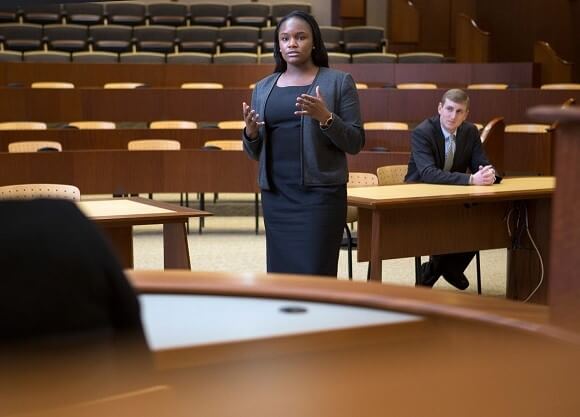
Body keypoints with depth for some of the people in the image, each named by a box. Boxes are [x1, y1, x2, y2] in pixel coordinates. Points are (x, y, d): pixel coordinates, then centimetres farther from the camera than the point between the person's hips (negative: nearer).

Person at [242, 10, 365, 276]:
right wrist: (250, 131, -6)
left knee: (315, 273, -7)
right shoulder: (263, 88, 12)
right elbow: (255, 153, 15)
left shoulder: (339, 82, 0)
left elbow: (355, 143, -3)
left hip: (320, 192, -4)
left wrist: (325, 118, -20)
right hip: (276, 195, 4)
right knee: (280, 273, 5)